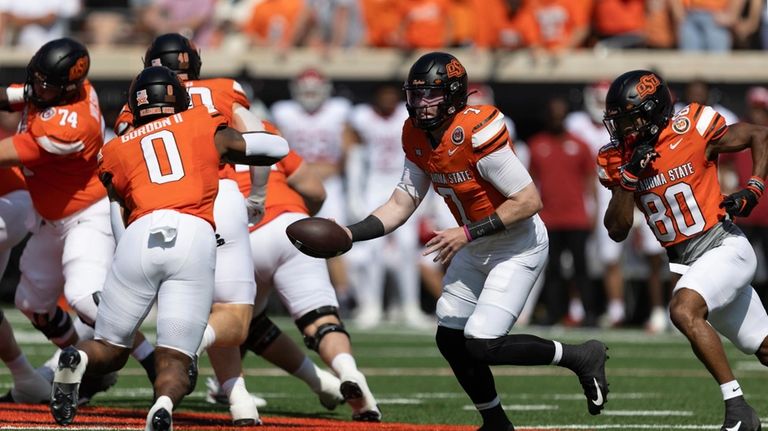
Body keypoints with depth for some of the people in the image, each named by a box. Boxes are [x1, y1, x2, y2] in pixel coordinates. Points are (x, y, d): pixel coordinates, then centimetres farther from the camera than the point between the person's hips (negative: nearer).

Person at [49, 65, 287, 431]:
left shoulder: (118, 151, 26)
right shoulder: (203, 127, 23)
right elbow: (277, 147, 30)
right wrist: (226, 142, 45)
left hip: (141, 237, 1)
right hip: (196, 237, -1)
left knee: (109, 350, 16)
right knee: (174, 360, 1)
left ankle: (76, 360, -18)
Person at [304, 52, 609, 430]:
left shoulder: (476, 134, -28)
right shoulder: (417, 137, -3)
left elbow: (530, 201, -27)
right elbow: (401, 205, 2)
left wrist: (467, 233, -28)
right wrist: (348, 234, -11)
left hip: (518, 246, -9)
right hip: (475, 248, 9)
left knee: (482, 345, -16)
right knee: (451, 340, 10)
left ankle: (580, 357, 2)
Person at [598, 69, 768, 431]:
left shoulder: (692, 131, -15)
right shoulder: (619, 158, 0)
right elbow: (617, 231, -3)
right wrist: (628, 178, -15)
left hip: (723, 247, -6)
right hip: (684, 262, 6)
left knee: (684, 310, -30)